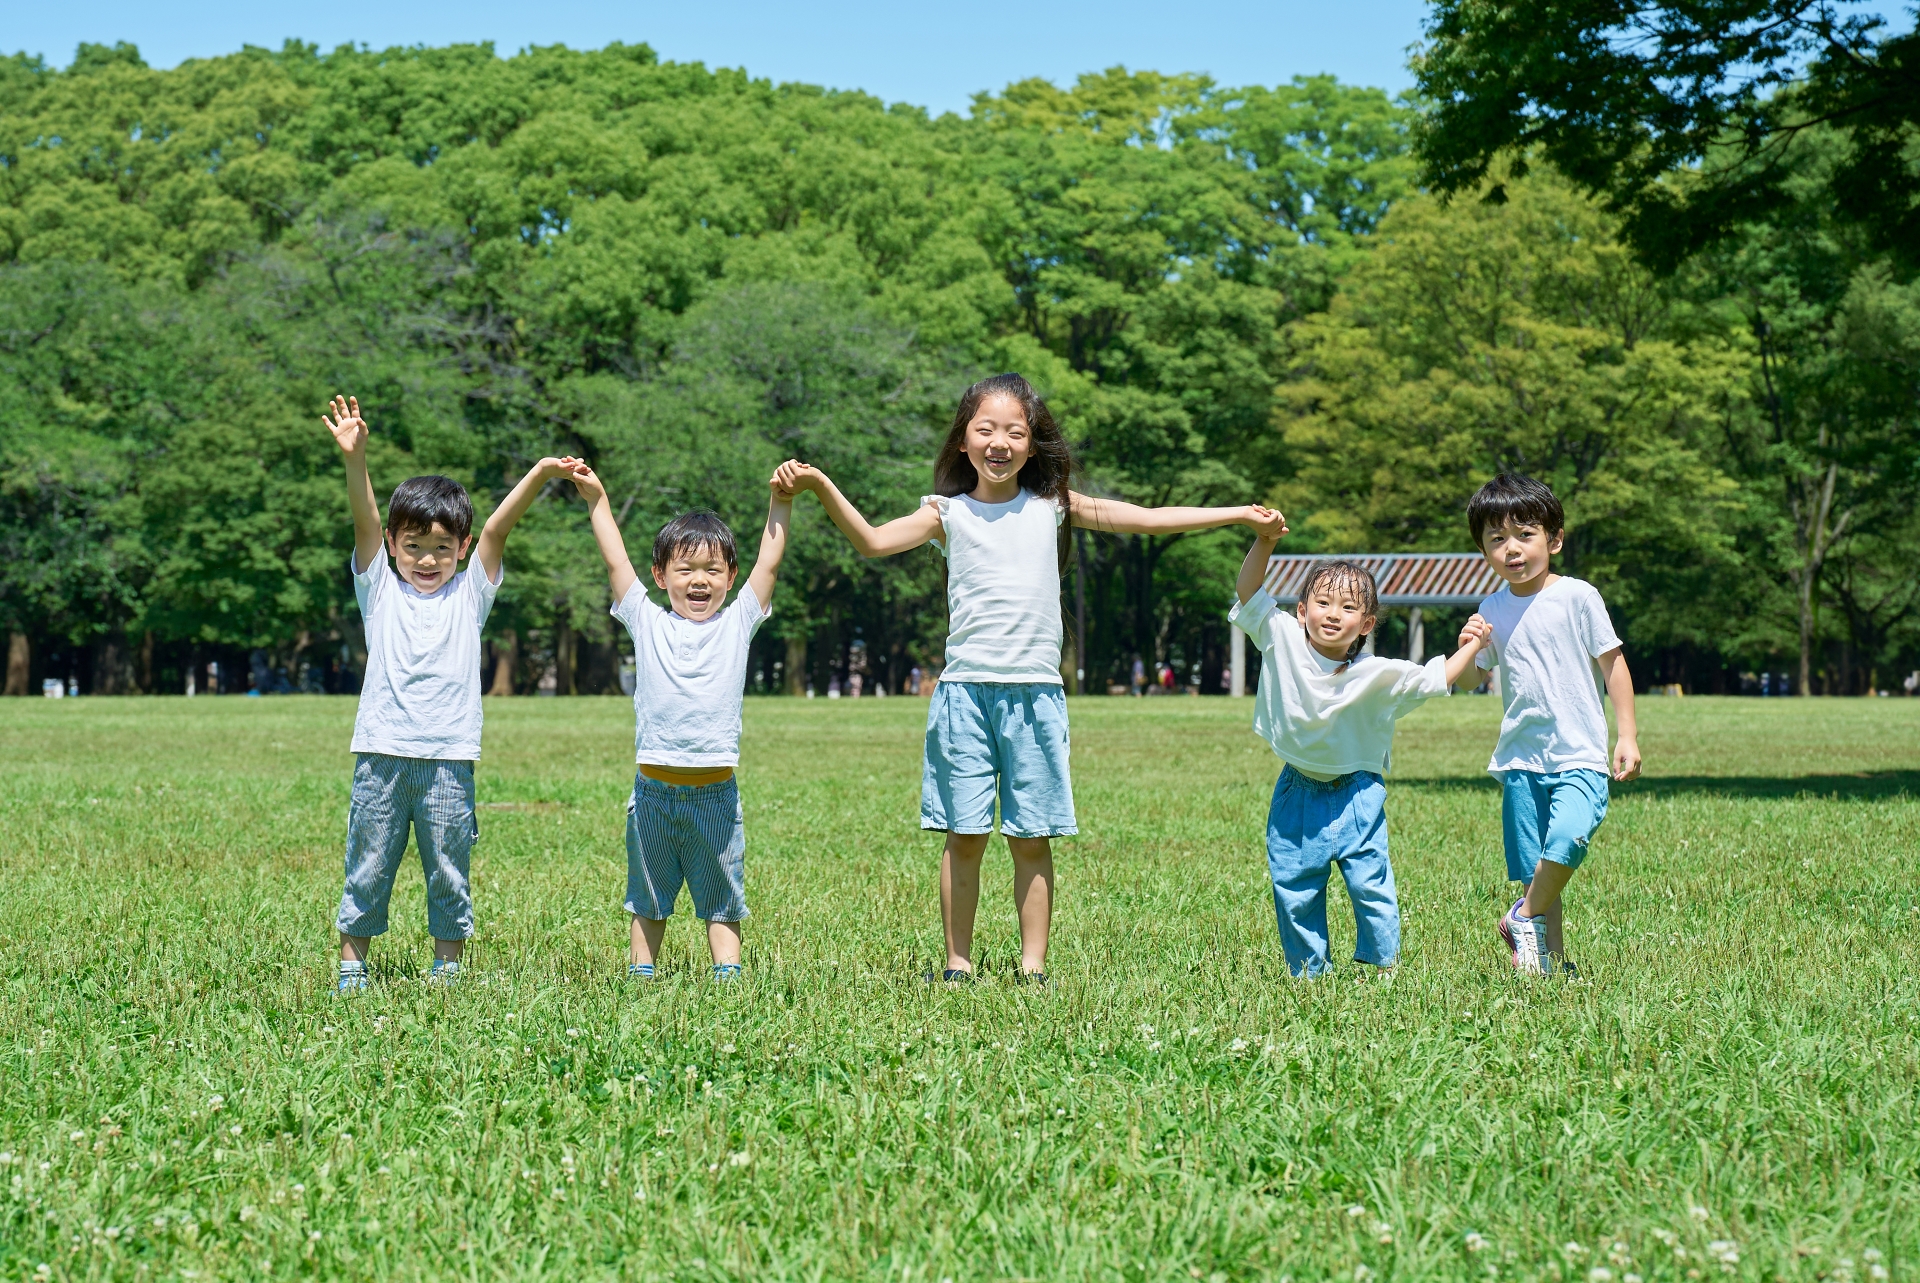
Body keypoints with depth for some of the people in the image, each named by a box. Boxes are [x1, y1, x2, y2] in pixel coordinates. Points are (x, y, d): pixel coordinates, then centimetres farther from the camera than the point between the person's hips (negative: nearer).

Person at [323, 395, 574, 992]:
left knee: (448, 870, 7)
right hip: (382, 756, 0)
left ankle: (447, 964, 18)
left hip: (448, 758, 0)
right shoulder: (379, 589, 7)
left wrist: (540, 476, -17)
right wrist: (355, 457, -22)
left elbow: (497, 529, -4)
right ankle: (352, 964, 15)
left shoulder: (469, 595, 8)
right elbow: (364, 519, -7)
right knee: (367, 868, 5)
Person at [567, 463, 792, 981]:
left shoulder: (737, 622, 6)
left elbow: (769, 562, 3)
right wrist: (596, 500, 4)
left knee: (721, 899, 7)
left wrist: (782, 502, -5)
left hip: (715, 792, 0)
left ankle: (727, 974, 10)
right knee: (648, 898, 10)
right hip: (654, 789, 1)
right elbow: (615, 561, 6)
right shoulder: (648, 623, 6)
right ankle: (641, 974, 18)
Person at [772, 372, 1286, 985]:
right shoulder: (949, 514, 5)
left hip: (1034, 692, 1)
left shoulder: (1052, 508, 8)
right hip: (965, 690, -1)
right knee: (964, 835, 1)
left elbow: (1150, 519, 10)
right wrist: (822, 487, -19)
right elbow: (873, 541, -6)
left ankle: (1033, 964, 11)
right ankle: (958, 962, 10)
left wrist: (1240, 514, 7)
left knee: (1032, 837, 4)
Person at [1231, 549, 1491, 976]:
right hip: (1298, 797, 2)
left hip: (1356, 798, -2)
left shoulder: (1379, 675, -12)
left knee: (1371, 884, -5)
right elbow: (1249, 592, -11)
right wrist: (1265, 541, -23)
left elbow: (1437, 680, -4)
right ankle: (1308, 971, 22)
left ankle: (1383, 965, 12)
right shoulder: (1282, 642, -10)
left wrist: (1471, 646, -12)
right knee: (1294, 891, 7)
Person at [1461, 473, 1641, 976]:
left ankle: (1524, 918, -5)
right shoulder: (1492, 610, 7)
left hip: (1579, 755, -4)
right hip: (1520, 758, 4)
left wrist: (1627, 735, -3)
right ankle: (1551, 962, 14)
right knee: (1534, 872, 3)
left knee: (1568, 839, -27)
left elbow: (1612, 664, 1)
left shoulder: (1577, 597, -4)